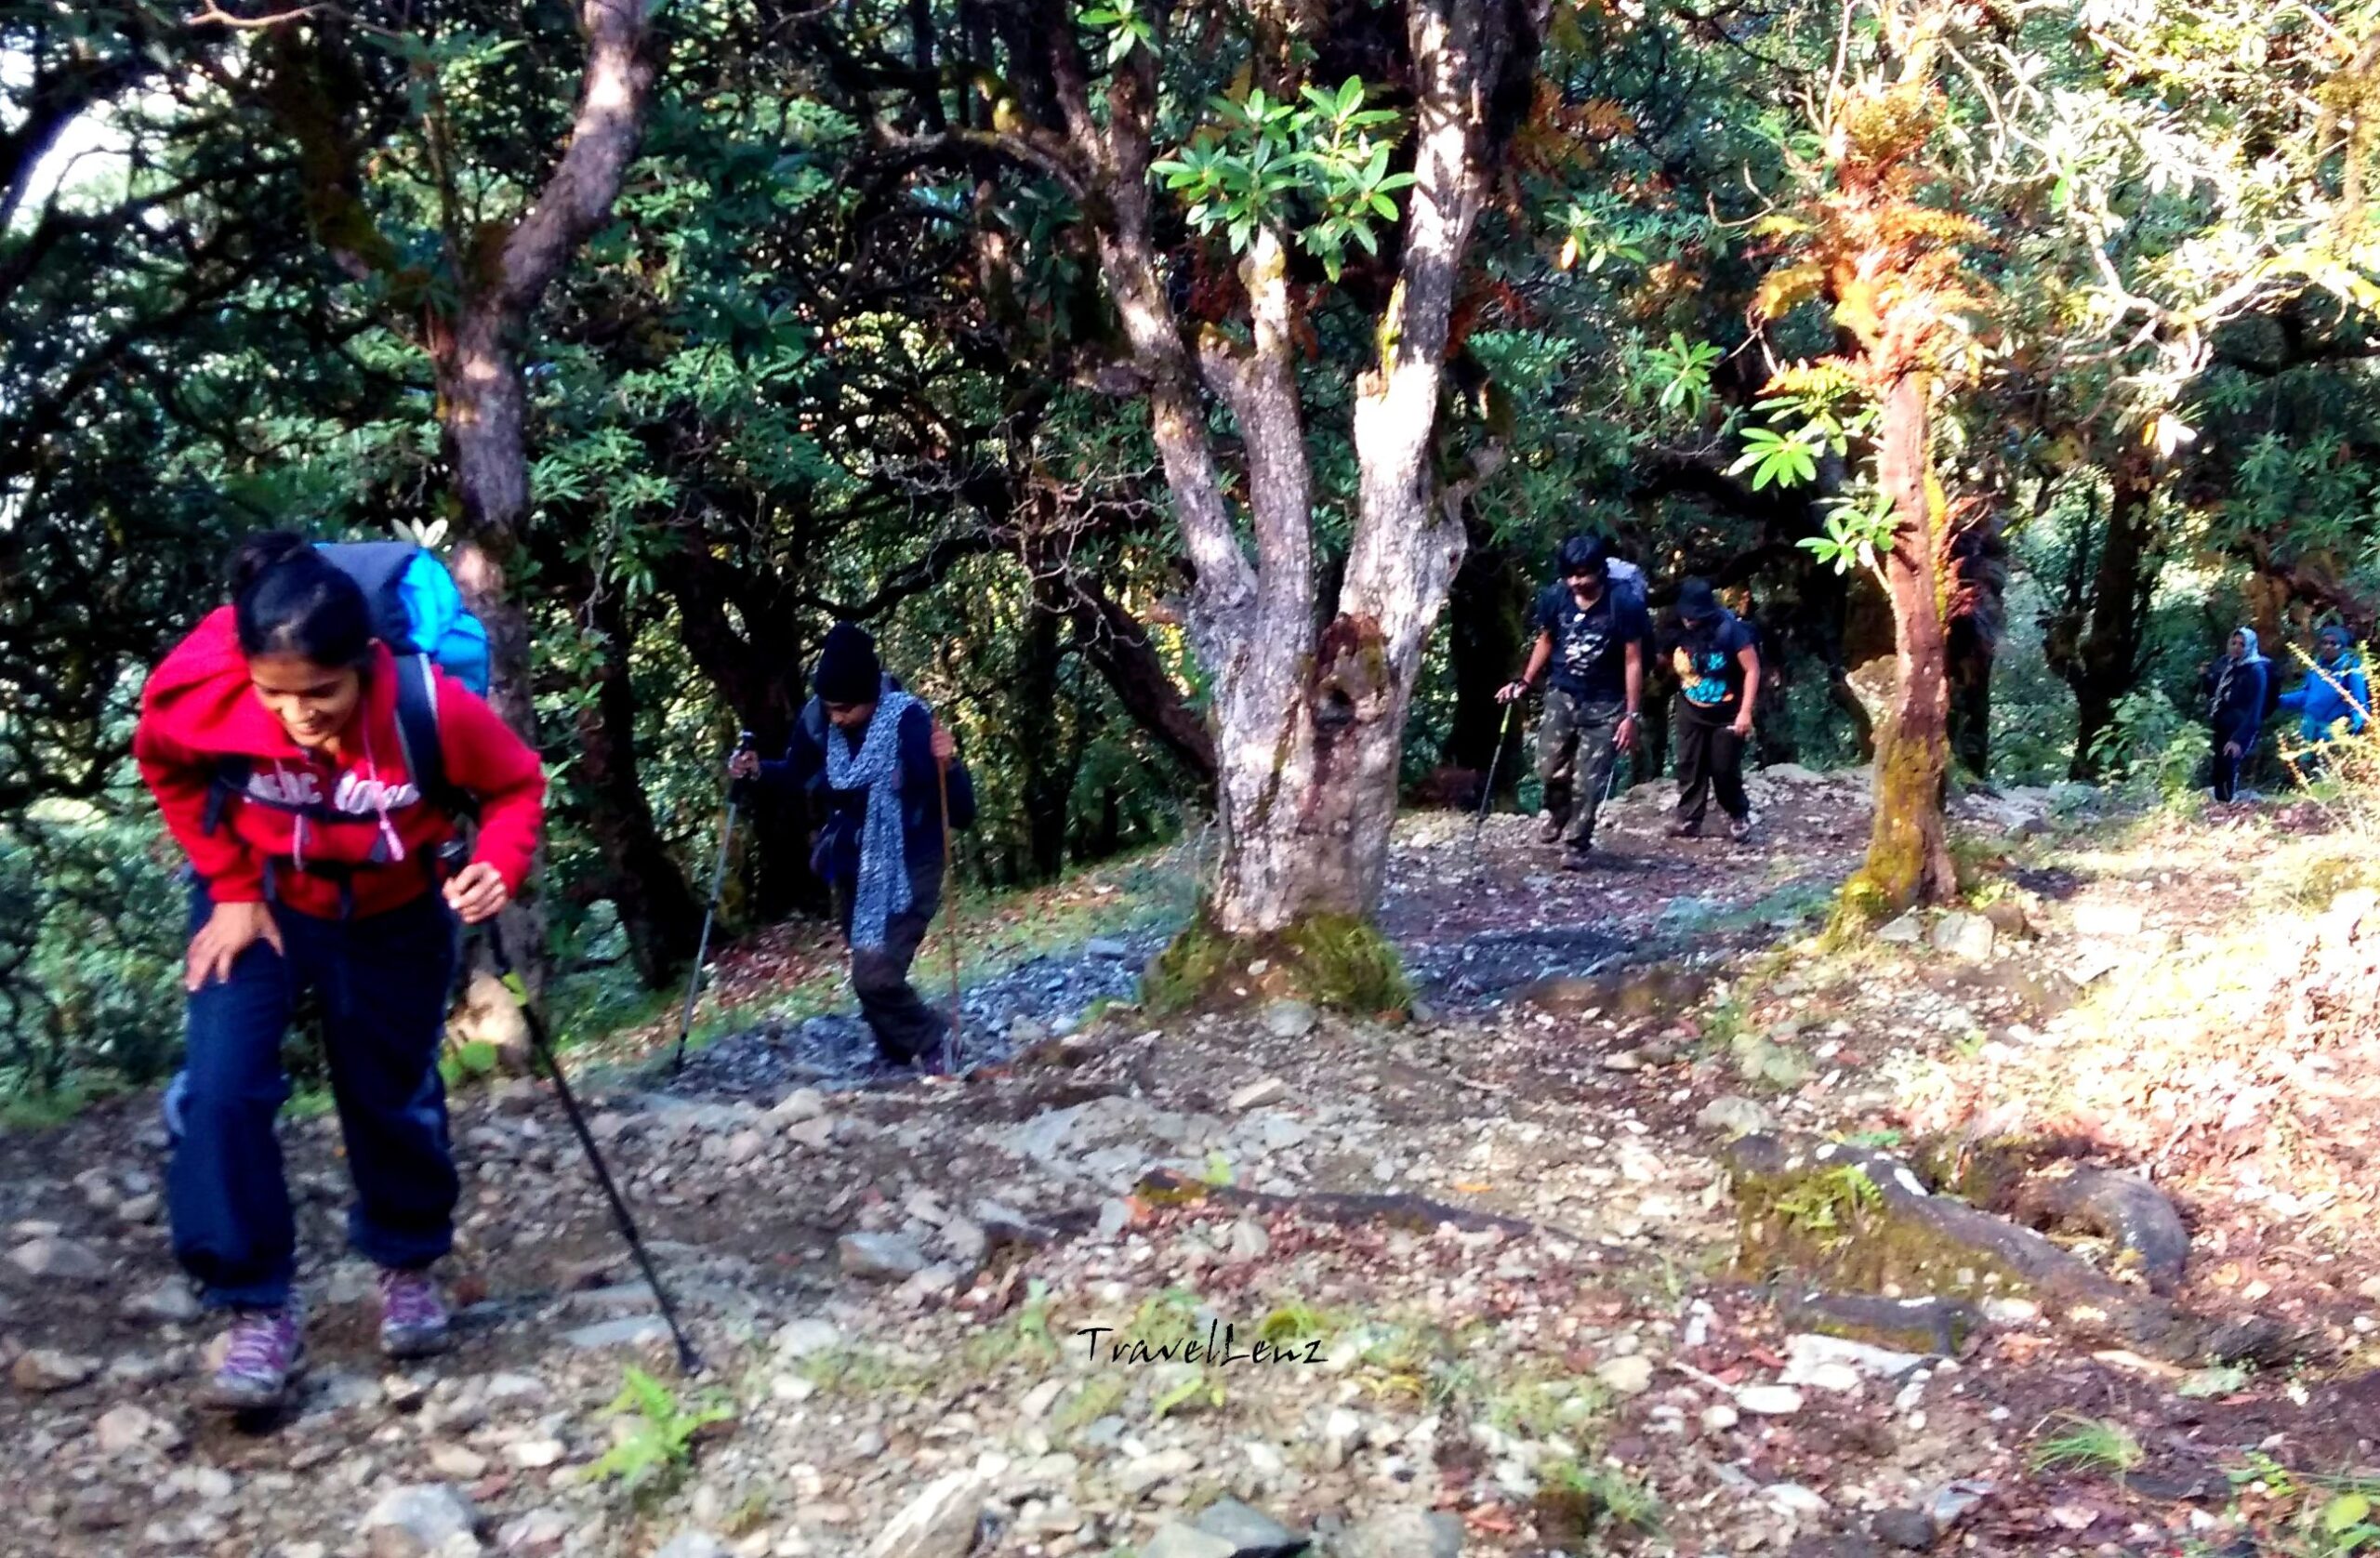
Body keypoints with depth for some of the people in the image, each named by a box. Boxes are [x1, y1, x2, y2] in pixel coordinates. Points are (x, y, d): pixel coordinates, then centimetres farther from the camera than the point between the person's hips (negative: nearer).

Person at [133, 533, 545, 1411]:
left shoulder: (433, 707, -35)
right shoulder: (199, 690, -31)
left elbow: (516, 785, -16)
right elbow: (168, 771, -7)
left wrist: (499, 869, -35)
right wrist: (230, 889, -11)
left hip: (393, 915, 0)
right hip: (257, 902, 1)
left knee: (394, 1098, 10)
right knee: (221, 1093, -14)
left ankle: (407, 1267, 37)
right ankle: (259, 1311, 1)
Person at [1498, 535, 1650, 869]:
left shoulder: (1624, 606, -16)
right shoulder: (1554, 598, -6)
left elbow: (1633, 662, -11)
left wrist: (1632, 715, -12)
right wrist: (1525, 682, 3)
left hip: (1604, 705, -3)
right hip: (1562, 695, 3)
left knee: (1587, 782, -3)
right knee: (1549, 770, 1)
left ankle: (1578, 845, 14)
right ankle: (1558, 814, 33)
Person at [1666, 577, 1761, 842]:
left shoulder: (1729, 629, -21)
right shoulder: (1678, 631, -9)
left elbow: (1752, 669, -16)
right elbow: (1665, 662, 6)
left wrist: (1745, 711, -18)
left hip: (1727, 715, -4)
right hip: (1691, 712, 4)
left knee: (1725, 769, 1)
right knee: (1689, 766, 4)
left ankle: (1739, 816, 21)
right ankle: (1688, 818, 13)